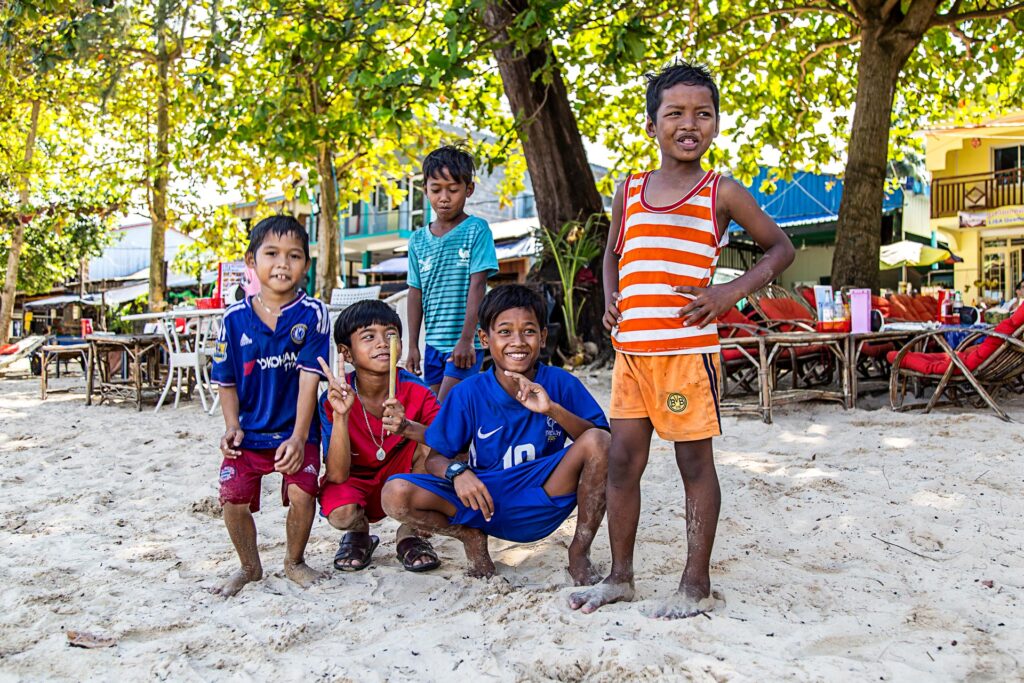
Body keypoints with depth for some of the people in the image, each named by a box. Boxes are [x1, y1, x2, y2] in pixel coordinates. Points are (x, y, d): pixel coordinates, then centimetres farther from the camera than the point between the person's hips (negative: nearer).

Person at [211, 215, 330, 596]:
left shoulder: (312, 314, -9)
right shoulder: (235, 318, -2)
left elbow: (309, 377, -13)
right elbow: (226, 380, 5)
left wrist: (299, 437, -18)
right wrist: (232, 426, -9)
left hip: (294, 431, -2)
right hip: (248, 432, 2)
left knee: (302, 494, -15)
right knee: (234, 498, -5)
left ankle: (294, 561, 15)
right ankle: (249, 567, 23)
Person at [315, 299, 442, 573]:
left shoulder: (415, 390, -19)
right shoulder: (333, 400, -21)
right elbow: (337, 475, -26)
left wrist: (407, 428, -47)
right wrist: (340, 415, -40)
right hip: (356, 484, -1)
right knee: (341, 513, -34)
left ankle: (409, 534, -6)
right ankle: (359, 533, 8)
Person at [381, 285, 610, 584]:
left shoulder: (560, 383, -7)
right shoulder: (469, 392, -6)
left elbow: (603, 441, -14)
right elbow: (435, 458, -3)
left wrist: (553, 409, -28)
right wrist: (456, 471, -26)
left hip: (542, 501, 0)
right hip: (486, 501, 1)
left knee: (598, 441, -27)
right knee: (395, 495, -23)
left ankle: (579, 554, -9)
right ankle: (472, 537, 6)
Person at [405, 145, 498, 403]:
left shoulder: (476, 230, -6)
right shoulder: (418, 239, 7)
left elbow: (476, 286, -11)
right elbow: (416, 293, 10)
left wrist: (466, 339, -16)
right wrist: (413, 346, 8)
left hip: (464, 345, -5)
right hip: (433, 344, 5)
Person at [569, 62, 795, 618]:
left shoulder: (721, 193, 0)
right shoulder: (629, 191, 11)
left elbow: (779, 247, 8)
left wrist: (732, 292, -6)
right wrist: (610, 297, 7)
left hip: (688, 347, -4)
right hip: (631, 347, 5)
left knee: (695, 461, 4)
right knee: (622, 459, 7)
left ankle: (696, 586, 16)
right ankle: (620, 577, 22)